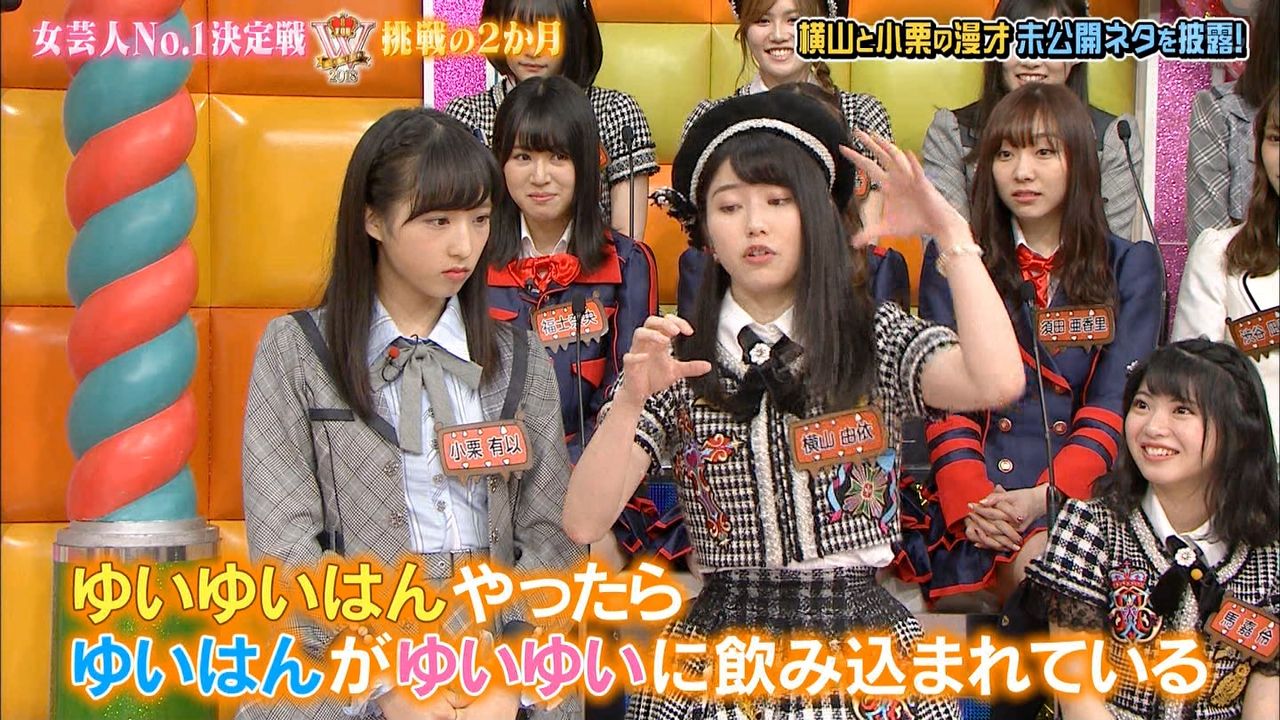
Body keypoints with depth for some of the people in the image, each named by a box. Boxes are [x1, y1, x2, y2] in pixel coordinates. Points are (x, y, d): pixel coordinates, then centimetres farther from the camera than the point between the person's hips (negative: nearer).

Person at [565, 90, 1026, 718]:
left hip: (860, 627, 1)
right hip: (719, 639, 0)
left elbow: (998, 383, -18)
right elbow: (584, 525, -5)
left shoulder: (879, 339, 3)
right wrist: (632, 400, -19)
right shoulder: (674, 359, 3)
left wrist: (950, 232, -13)